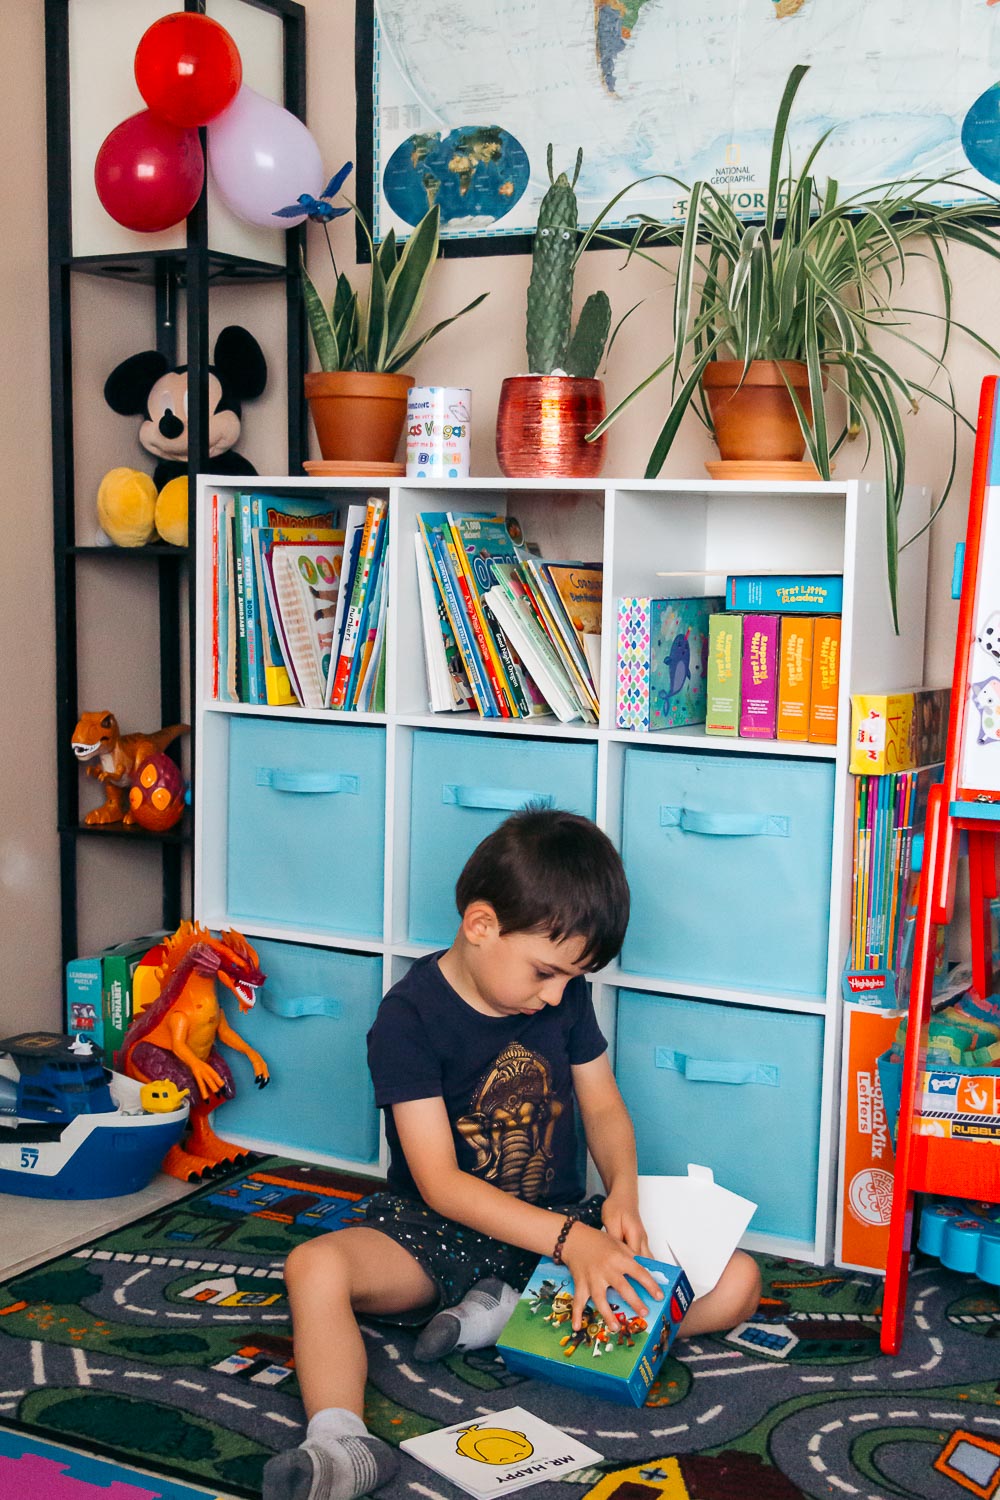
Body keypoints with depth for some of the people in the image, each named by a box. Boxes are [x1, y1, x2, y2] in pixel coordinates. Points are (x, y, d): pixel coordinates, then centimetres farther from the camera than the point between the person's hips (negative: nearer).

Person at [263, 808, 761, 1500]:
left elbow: (603, 1107, 9)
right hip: (441, 1233, -4)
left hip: (563, 1225, 5)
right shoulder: (409, 1017, -17)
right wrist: (568, 1242, -31)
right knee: (316, 1267, -33)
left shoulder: (566, 994, -1)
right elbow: (439, 1182, -21)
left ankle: (512, 1311, -17)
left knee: (737, 1283, -15)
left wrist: (623, 1191, -14)